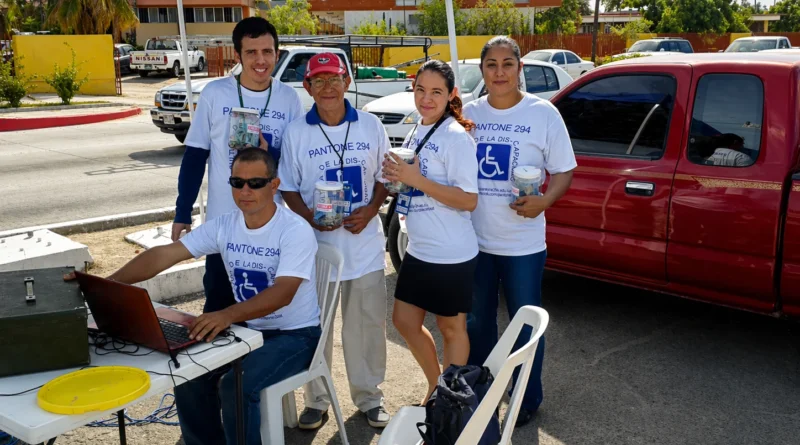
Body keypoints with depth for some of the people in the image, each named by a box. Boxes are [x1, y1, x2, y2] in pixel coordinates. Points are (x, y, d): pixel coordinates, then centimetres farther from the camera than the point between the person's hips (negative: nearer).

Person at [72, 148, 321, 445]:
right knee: (190, 377, -12)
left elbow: (283, 293, -32)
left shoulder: (296, 230, -20)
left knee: (236, 385, -27)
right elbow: (164, 255, -8)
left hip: (295, 334, -6)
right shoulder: (223, 226, -3)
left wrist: (227, 315, -47)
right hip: (248, 328, 6)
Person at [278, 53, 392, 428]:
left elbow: (385, 177, 8)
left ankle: (368, 395, 29)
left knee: (366, 323, 10)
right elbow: (288, 188, 2)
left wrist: (370, 210, -10)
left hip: (364, 240, 1)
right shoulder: (296, 132, -2)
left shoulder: (370, 126, 1)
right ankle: (317, 399, 27)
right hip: (315, 243, -1)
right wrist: (310, 217, -16)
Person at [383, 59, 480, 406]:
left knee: (451, 328, 8)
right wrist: (395, 176, -1)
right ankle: (435, 385, 37)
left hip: (451, 255, -8)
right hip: (418, 250, 8)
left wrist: (417, 180, -26)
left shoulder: (456, 137, -16)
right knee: (405, 320, 17)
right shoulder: (416, 131, 8)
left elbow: (469, 200, -21)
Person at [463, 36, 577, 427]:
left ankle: (527, 399, 30)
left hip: (523, 244, -3)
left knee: (526, 324, 10)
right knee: (476, 321, 19)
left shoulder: (543, 113, -6)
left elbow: (564, 169, -5)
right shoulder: (469, 113, 3)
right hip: (474, 240, 4)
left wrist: (544, 200, -22)